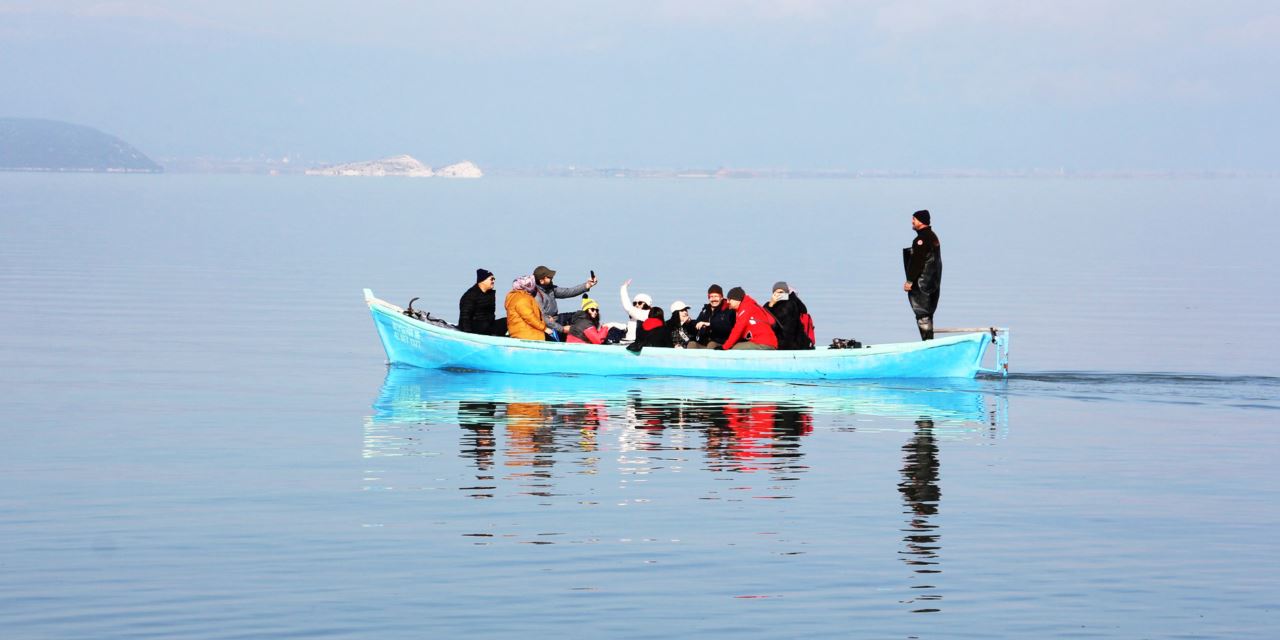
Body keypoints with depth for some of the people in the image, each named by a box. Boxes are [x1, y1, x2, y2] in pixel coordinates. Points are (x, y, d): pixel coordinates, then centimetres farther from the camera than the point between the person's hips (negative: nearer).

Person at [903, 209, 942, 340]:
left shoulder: (922, 238, -17)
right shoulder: (933, 236, 15)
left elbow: (917, 261, -21)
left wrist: (910, 280, -18)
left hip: (921, 283, -10)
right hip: (933, 283, 10)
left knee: (922, 314, -8)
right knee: (927, 313, 16)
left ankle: (927, 340, -11)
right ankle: (929, 340, 20)